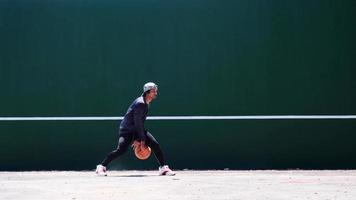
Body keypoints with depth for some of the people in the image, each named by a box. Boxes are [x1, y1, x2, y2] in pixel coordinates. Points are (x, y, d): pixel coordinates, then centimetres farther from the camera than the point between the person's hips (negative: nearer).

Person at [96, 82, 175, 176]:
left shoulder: (146, 103, 10)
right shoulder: (140, 103, -20)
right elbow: (138, 123, -21)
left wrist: (139, 139, 15)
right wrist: (142, 140, -18)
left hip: (137, 130, 9)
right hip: (127, 130, -9)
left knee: (155, 144, -3)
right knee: (121, 150, -24)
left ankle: (163, 168, 5)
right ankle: (101, 166, -12)